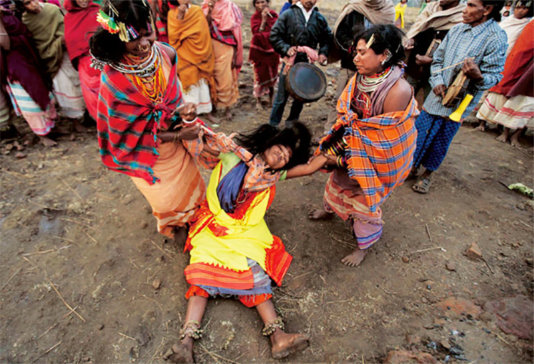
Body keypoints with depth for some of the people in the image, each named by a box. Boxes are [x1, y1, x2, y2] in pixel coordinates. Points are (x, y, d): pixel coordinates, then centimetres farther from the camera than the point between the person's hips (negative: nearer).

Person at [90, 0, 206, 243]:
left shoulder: (165, 54, -16)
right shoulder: (114, 79, -30)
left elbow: (172, 97, 0)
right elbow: (131, 134, -20)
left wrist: (181, 110, -22)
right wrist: (177, 136, -25)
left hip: (174, 141, 4)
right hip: (147, 153, -4)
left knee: (190, 182, 23)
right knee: (168, 198, 17)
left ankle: (191, 218, 57)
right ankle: (174, 228, 53)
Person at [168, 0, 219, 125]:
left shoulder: (197, 11, 2)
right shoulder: (172, 13, 0)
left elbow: (203, 34, 2)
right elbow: (173, 35, -12)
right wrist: (179, 16, -19)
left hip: (198, 55, 2)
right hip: (184, 57, -1)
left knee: (203, 83, 7)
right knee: (189, 84, 0)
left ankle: (207, 112, 18)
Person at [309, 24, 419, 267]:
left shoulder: (398, 90, -29)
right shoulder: (360, 78, -10)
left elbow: (385, 138, -24)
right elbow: (345, 116, -1)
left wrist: (345, 157, -18)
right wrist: (332, 147, -10)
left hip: (378, 158, -6)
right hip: (353, 150, 6)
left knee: (366, 201, 9)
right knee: (338, 180, 23)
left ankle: (364, 245, 36)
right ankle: (329, 209, 57)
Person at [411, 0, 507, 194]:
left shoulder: (496, 38, -11)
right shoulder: (457, 30, 3)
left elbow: (494, 76, -10)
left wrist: (477, 76, -32)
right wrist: (437, 82, -4)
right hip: (437, 96, 4)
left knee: (441, 141, 6)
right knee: (420, 131, 10)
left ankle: (427, 174, 26)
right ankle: (412, 165, 32)